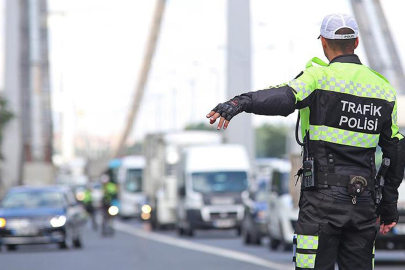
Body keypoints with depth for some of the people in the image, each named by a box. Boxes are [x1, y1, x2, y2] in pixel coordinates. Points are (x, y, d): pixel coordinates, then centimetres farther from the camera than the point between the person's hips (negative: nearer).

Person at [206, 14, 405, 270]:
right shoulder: (383, 87, 11)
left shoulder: (321, 76, -6)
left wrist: (240, 102, -42)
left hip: (323, 199, -5)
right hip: (364, 203, 5)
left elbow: (286, 98, -28)